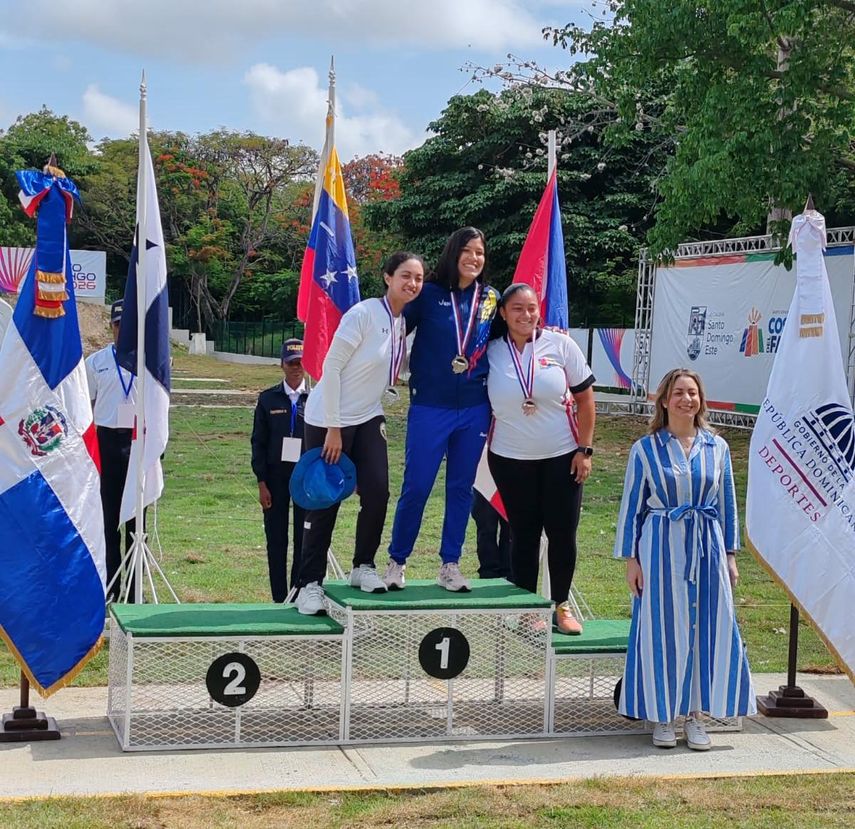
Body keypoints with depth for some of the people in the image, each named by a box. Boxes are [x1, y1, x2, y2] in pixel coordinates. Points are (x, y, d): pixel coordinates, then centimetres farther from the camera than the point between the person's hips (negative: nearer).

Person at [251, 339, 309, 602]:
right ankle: (280, 600, 10)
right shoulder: (268, 399, 4)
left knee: (304, 540, 2)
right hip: (276, 477, 0)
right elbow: (258, 442, 4)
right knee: (276, 541, 3)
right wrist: (262, 483, -2)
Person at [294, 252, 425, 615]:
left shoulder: (405, 323, 3)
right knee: (325, 502, -1)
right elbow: (331, 367, -18)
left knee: (377, 493, -5)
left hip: (368, 419, 6)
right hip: (329, 420, -6)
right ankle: (310, 584, 9)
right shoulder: (363, 314, -19)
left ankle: (362, 567, 14)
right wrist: (333, 429, -18)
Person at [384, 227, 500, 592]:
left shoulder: (491, 298, 6)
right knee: (416, 486, -1)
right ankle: (397, 561, 14)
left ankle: (450, 565, 19)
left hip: (474, 409, 4)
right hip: (430, 407, -3)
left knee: (461, 488, 9)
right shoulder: (429, 294, -5)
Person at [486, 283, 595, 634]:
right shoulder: (491, 353, -3)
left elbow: (585, 398, 0)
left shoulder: (561, 345, -5)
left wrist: (585, 449, -4)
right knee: (524, 533, 8)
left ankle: (561, 605, 19)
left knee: (562, 532, 3)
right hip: (510, 459, 0)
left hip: (562, 457, 0)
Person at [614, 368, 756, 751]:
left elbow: (726, 503, 12)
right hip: (661, 548, -2)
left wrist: (730, 555, 10)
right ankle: (662, 716, 11)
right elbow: (632, 505, 2)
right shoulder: (645, 448, 0)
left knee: (707, 629, 1)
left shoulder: (717, 447, 7)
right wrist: (631, 559, -2)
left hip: (706, 548, 3)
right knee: (661, 631, -1)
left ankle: (695, 714, 13)